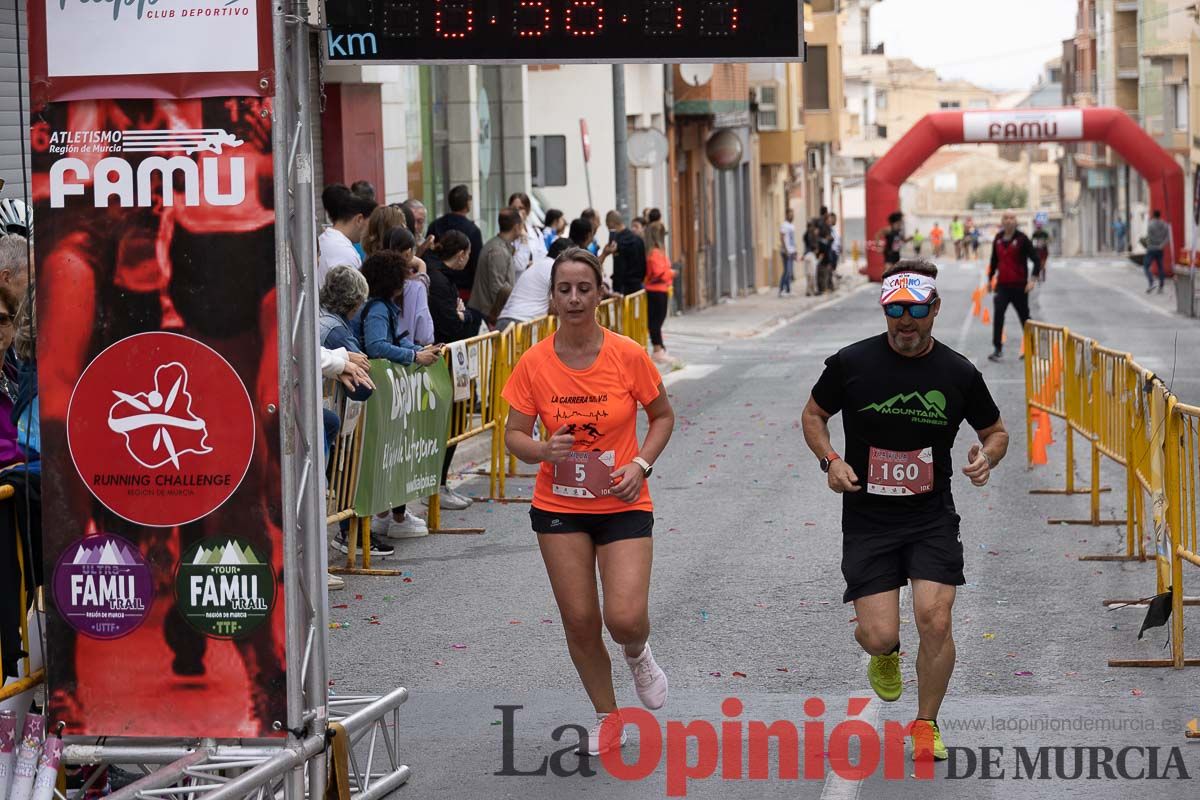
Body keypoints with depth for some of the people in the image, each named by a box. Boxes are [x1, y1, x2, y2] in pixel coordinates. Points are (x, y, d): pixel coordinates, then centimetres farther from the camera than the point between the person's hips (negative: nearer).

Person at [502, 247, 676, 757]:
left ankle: (638, 655, 24)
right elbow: (514, 436, -1)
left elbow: (662, 416, 4)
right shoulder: (534, 363, -7)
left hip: (623, 505, -2)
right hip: (559, 507, 2)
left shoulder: (629, 356, -10)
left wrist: (641, 465, -12)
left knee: (625, 619, -15)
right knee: (579, 620, 3)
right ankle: (608, 720, 24)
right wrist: (544, 450, -23)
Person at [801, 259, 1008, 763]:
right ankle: (884, 656, 34)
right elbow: (813, 415, 10)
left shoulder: (959, 374, -2)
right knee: (879, 636, -8)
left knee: (935, 621, -14)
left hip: (932, 517, 1)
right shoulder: (851, 363, -6)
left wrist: (987, 457, -10)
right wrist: (830, 460, -8)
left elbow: (995, 431, 13)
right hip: (867, 519, -1)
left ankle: (926, 725, 11)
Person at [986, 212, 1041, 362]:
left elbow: (1036, 260, -9)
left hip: (1019, 286, -3)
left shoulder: (1022, 239, -8)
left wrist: (1033, 279, -19)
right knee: (997, 316, -14)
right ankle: (997, 349, -13)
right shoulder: (998, 239, 7)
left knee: (1024, 317, 10)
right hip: (1002, 286, 3)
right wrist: (990, 278, 23)